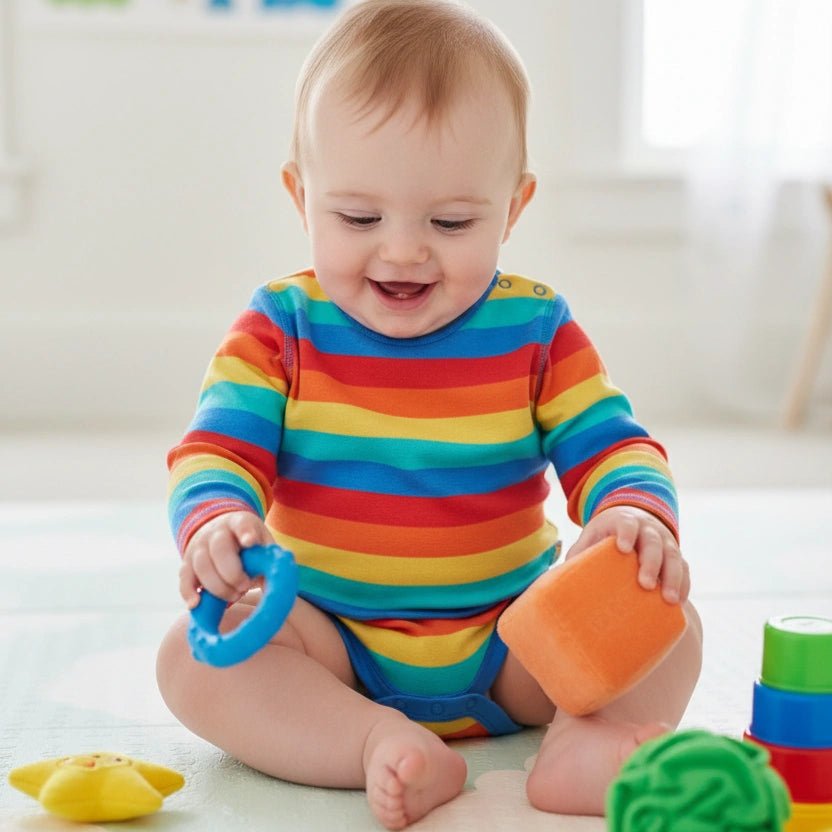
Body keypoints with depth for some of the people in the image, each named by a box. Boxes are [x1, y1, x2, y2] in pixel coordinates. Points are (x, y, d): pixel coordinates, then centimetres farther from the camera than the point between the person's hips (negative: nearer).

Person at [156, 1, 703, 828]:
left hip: (511, 641, 1)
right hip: (331, 643, 0)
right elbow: (216, 451, -10)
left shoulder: (537, 329, -3)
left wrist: (637, 515, -31)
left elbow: (610, 448, -6)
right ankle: (381, 746, -37)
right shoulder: (279, 330, -4)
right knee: (192, 652, -25)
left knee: (667, 620, -17)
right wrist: (215, 521, -35)